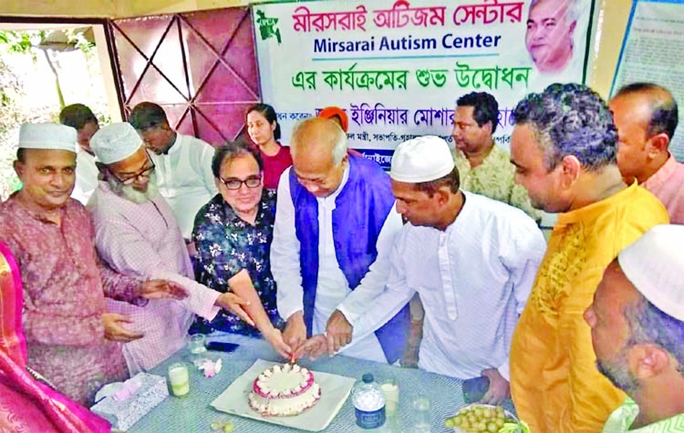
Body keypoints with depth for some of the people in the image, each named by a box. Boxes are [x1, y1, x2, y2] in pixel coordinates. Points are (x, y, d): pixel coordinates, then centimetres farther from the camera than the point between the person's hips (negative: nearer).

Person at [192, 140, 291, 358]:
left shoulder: (274, 203, -5)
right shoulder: (209, 222, -14)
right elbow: (240, 283, -22)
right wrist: (268, 332, -30)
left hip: (279, 316, 3)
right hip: (231, 326, -2)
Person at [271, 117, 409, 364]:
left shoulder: (380, 189, -21)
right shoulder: (290, 182, -10)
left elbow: (388, 266, -15)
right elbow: (284, 252, -5)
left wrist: (348, 312, -16)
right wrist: (294, 314, -11)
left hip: (371, 322, -3)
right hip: (314, 320, 3)